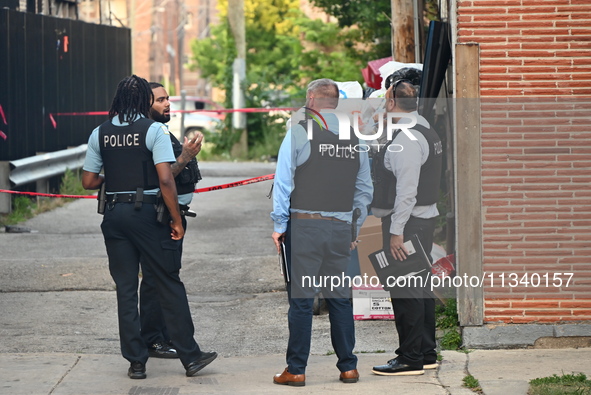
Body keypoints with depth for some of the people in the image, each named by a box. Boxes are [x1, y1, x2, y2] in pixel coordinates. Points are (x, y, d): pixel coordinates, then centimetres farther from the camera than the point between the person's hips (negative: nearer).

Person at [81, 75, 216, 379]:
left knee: (125, 289, 8)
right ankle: (190, 356, 7)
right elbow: (165, 180, -14)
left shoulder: (100, 133, 5)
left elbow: (89, 181, 6)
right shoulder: (154, 130, -8)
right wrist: (176, 220, -8)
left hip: (114, 214, 4)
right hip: (146, 212, -4)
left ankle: (136, 362, 9)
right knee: (169, 285, 4)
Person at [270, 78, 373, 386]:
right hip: (340, 228, 4)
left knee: (301, 299, -1)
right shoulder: (355, 138, 10)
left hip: (304, 225, -4)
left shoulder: (300, 132, -4)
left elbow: (283, 181, -6)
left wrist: (279, 225, -1)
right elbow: (364, 190, 13)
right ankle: (348, 367, 13)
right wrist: (354, 230, 18)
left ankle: (296, 370, 1)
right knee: (340, 298, 11)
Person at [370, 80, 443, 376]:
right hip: (425, 217, 10)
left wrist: (396, 231, -23)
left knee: (405, 292, -6)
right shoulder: (425, 131, 15)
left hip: (407, 222, -10)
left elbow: (407, 190, -23)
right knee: (419, 288, 15)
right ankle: (426, 354, 22)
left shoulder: (406, 139, -18)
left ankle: (411, 359, -3)